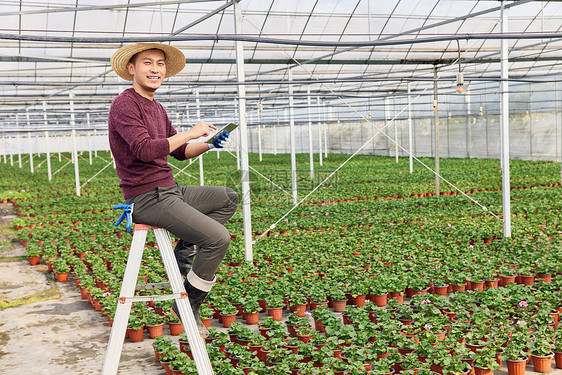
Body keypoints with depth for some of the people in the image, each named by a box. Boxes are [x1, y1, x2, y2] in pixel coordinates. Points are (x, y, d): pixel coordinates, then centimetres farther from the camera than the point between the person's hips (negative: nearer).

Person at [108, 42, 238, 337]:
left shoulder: (156, 108, 17)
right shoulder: (124, 105, -12)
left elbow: (181, 152, 22)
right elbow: (145, 149, -27)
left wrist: (208, 144, 3)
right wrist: (190, 133, -19)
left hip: (170, 191, 10)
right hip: (147, 199, -9)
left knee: (229, 199, 16)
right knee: (219, 238, -18)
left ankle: (185, 250, 9)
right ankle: (188, 305, -2)